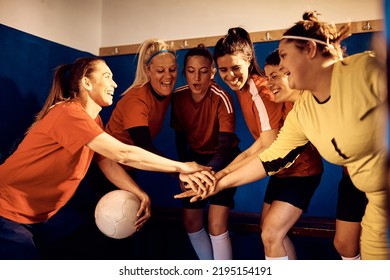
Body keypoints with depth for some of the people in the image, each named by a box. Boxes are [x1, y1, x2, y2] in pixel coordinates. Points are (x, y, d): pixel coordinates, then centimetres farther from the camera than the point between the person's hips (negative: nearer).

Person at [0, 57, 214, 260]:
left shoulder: (93, 119, 3)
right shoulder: (69, 113, -27)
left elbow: (109, 163, -2)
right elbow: (124, 155, -33)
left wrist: (141, 195, -17)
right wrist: (181, 167, -28)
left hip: (43, 212, 9)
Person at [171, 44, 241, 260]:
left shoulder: (221, 98, -26)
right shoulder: (178, 97, -12)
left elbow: (226, 144, -35)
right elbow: (180, 137, 1)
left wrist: (209, 170, -53)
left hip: (223, 159, -4)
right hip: (196, 157, 5)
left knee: (216, 225, -14)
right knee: (190, 220, 6)